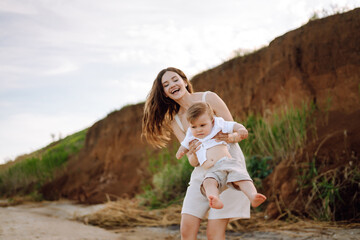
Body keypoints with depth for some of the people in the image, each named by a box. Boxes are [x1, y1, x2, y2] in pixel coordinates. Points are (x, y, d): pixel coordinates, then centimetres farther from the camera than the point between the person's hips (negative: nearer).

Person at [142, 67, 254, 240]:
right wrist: (193, 153, -24)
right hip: (202, 172, 5)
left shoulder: (209, 98, -6)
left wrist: (229, 137, -28)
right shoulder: (173, 120, 8)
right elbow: (189, 154, 0)